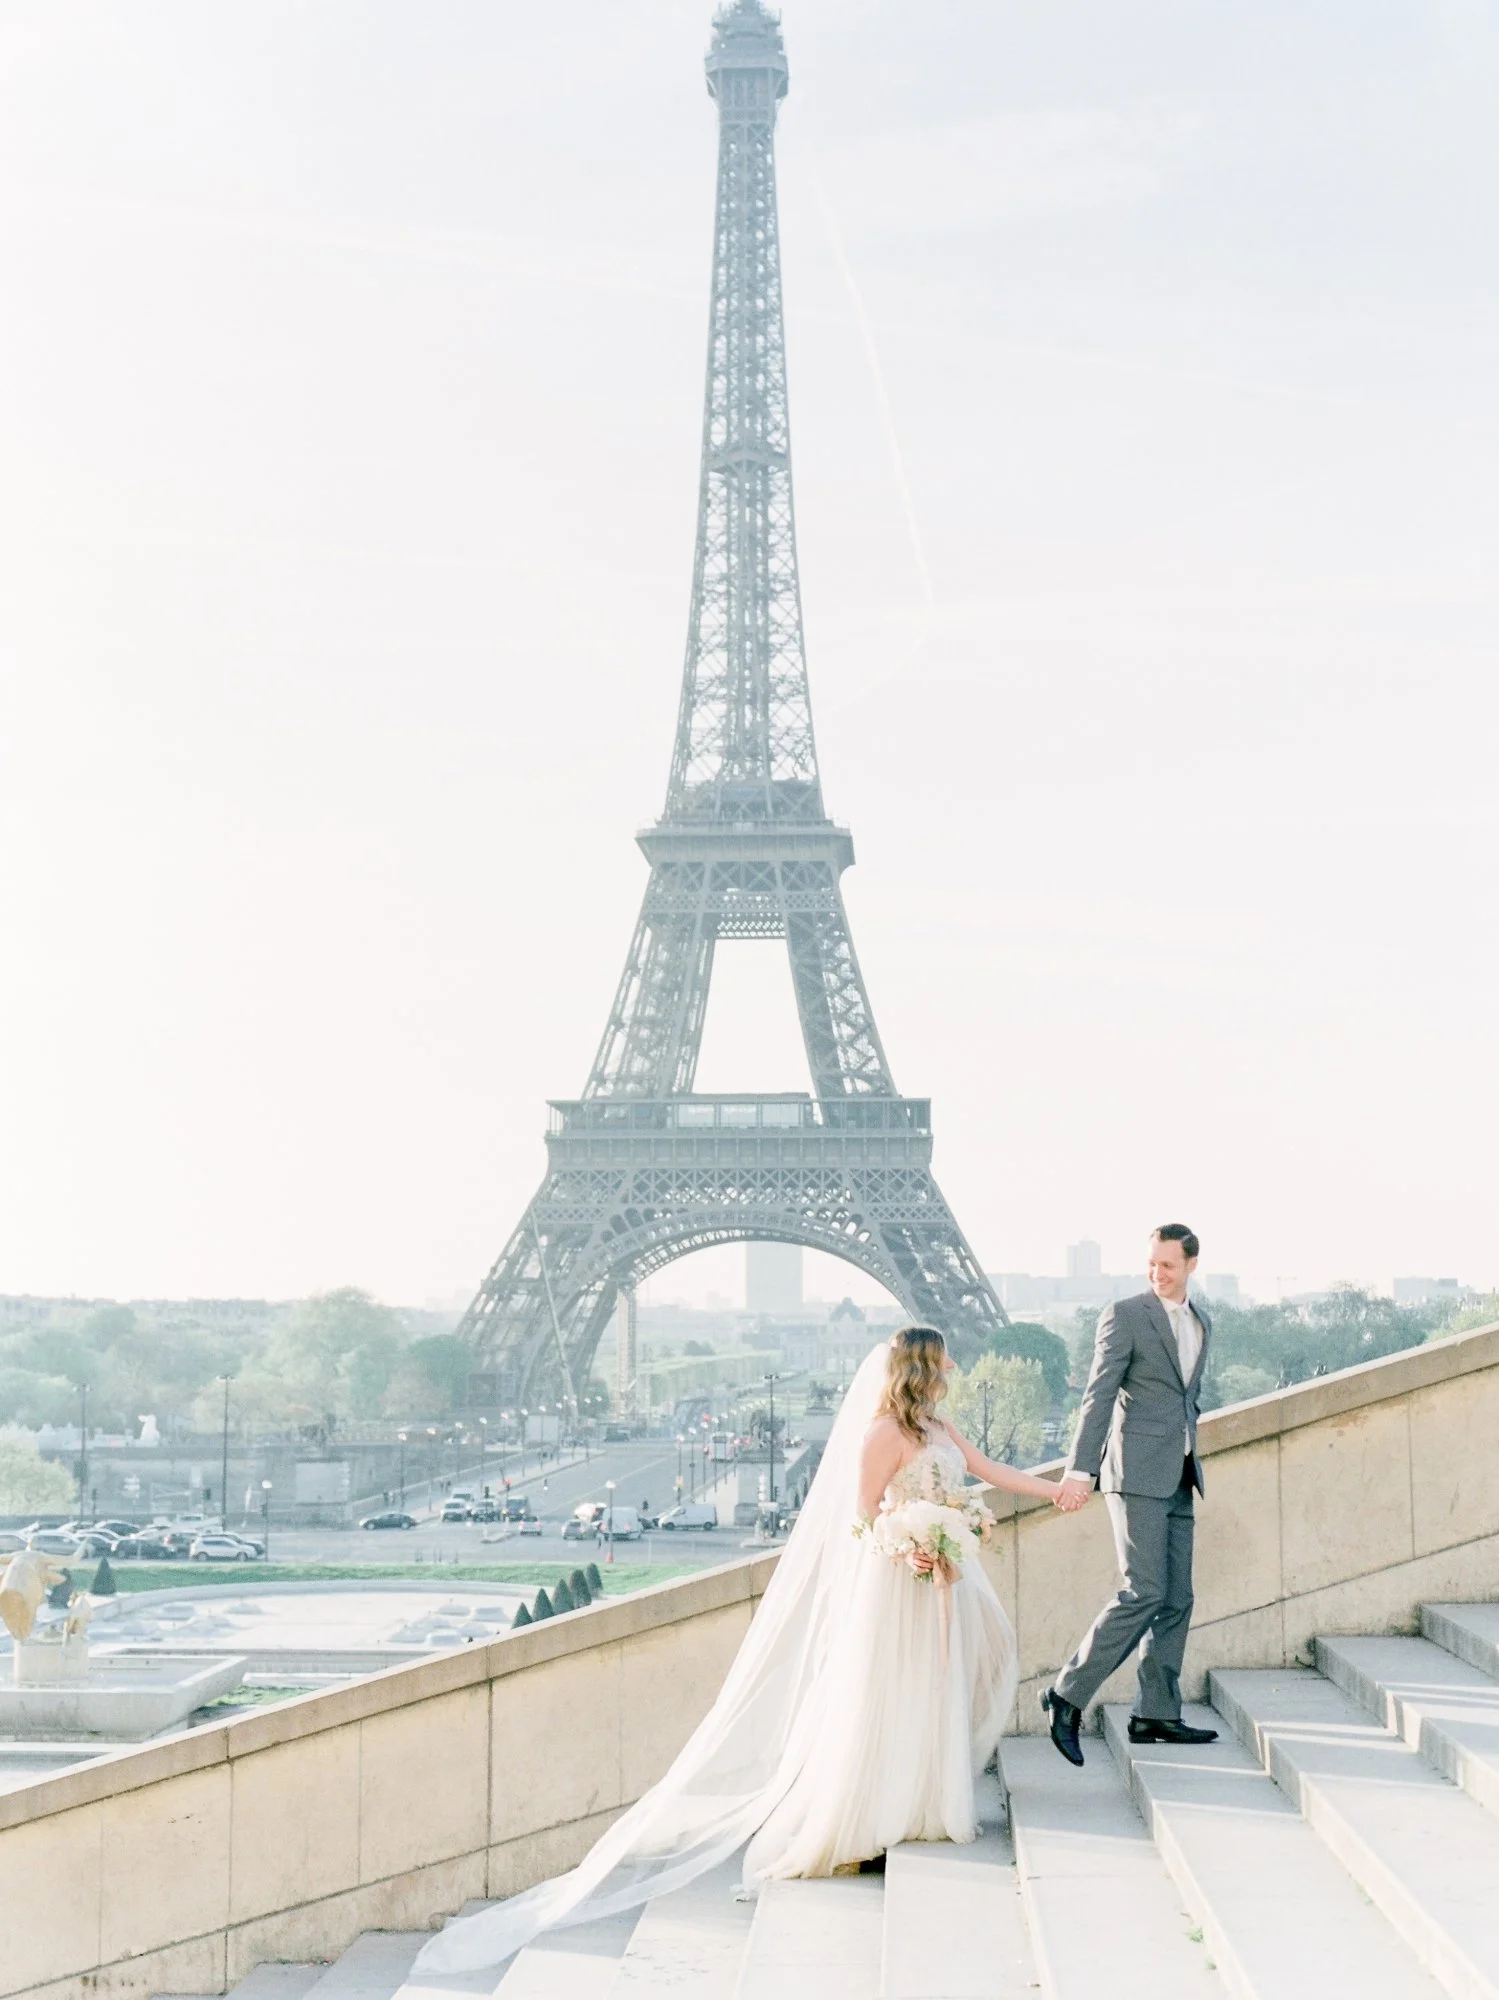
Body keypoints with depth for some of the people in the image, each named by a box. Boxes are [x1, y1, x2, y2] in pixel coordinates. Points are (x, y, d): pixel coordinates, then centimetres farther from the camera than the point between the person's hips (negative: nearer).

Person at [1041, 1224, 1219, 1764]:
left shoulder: (1201, 1322, 16)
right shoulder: (1124, 1315, -5)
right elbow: (1097, 1396, -12)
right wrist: (1079, 1470, -20)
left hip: (1178, 1477, 7)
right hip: (1137, 1473, -7)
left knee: (1176, 1599, 6)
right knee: (1143, 1593, -14)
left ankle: (1157, 1715, 10)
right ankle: (1067, 1694, -6)